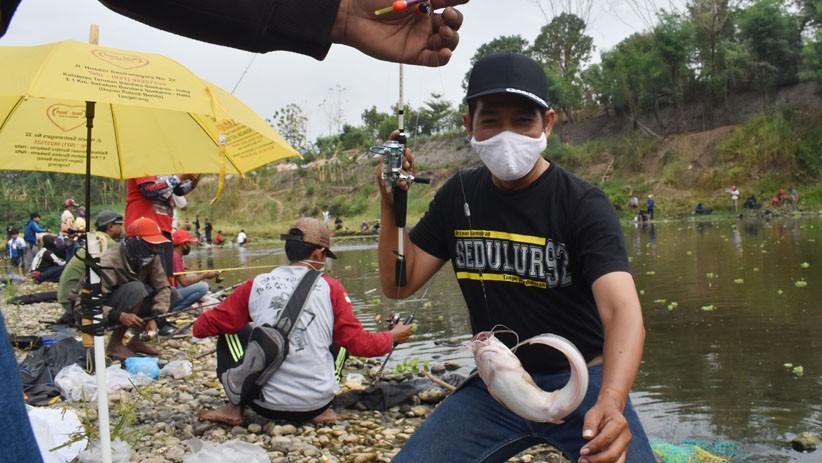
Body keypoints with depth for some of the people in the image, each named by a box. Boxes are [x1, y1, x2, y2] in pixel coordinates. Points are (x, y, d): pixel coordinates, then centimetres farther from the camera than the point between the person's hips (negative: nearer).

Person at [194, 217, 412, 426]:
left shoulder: (255, 286, -3)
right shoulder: (331, 288, -5)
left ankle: (235, 407, 11)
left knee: (231, 332, 18)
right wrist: (393, 337, 17)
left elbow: (202, 328, 3)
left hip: (267, 406, 0)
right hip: (317, 403, 0)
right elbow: (357, 342, -1)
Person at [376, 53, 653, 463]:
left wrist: (610, 401, -46)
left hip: (581, 381, -3)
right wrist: (391, 206, -12)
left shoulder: (584, 205, -15)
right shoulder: (458, 197, 0)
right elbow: (400, 284, 3)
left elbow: (623, 310, -27)